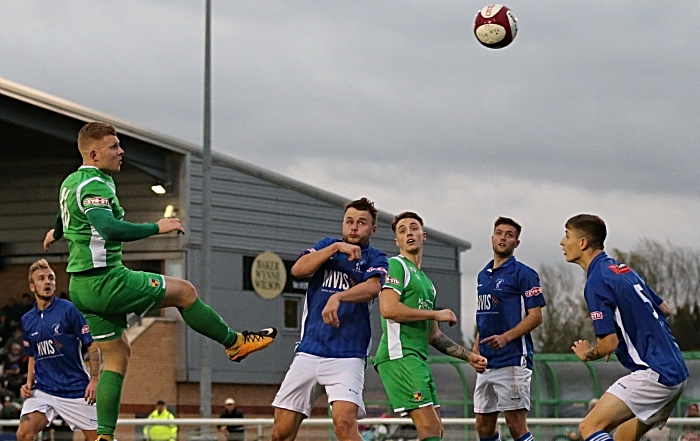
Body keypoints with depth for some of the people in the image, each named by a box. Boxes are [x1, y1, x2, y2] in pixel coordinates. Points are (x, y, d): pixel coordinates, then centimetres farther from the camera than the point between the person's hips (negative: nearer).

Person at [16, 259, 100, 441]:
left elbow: (92, 345, -6)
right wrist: (29, 382, 6)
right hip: (42, 390, 3)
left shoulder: (69, 310, -6)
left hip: (75, 390, -3)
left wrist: (94, 380, -15)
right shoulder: (27, 320, 9)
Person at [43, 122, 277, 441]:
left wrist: (57, 233, 60)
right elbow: (108, 228, -35)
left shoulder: (71, 182, 15)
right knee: (183, 291, 1)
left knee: (116, 355, 13)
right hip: (105, 280, -10)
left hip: (82, 287, 10)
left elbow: (67, 214, 39)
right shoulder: (94, 185, -18)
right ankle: (234, 342, 17)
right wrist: (157, 227, -28)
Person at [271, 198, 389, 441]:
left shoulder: (375, 258, 4)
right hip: (308, 353, 4)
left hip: (347, 356, -3)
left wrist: (338, 297, -36)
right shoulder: (327, 245, 16)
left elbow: (373, 288, -18)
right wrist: (336, 248, -11)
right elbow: (298, 269, -2)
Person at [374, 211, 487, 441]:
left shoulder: (426, 282, 26)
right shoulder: (396, 265, 0)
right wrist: (436, 314, -10)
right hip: (400, 355, -9)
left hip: (418, 359, 9)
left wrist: (468, 356, 23)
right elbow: (388, 308, -17)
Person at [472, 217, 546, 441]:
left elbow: (536, 315, -11)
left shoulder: (523, 273, -5)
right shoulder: (483, 275, 17)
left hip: (513, 361, -8)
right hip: (487, 362, 8)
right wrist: (476, 349, 14)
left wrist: (506, 337, -23)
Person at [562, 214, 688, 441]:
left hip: (654, 374, -10)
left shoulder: (597, 281, -13)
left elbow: (609, 344, -16)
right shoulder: (623, 269, 16)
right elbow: (664, 309, 24)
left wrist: (587, 354, 5)